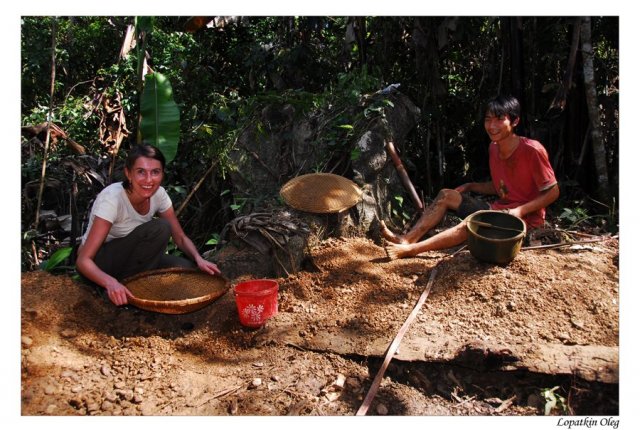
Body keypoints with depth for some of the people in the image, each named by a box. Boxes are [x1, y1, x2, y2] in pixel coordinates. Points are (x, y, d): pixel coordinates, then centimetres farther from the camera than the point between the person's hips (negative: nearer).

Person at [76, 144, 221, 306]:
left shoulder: (159, 194, -12)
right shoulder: (112, 199, -29)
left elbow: (180, 238, -2)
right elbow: (83, 260, -30)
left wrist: (198, 259, -24)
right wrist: (110, 282, -50)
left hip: (129, 256, 6)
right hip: (98, 263, -6)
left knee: (187, 268, -18)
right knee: (160, 228, -28)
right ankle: (126, 284, -15)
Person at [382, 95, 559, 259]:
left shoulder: (532, 150, -19)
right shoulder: (493, 148, 4)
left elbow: (553, 192, -13)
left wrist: (520, 211, -24)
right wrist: (469, 186, 2)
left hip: (526, 217, -8)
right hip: (499, 208, 8)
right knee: (446, 195, -4)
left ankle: (409, 250, -38)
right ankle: (407, 239, -20)